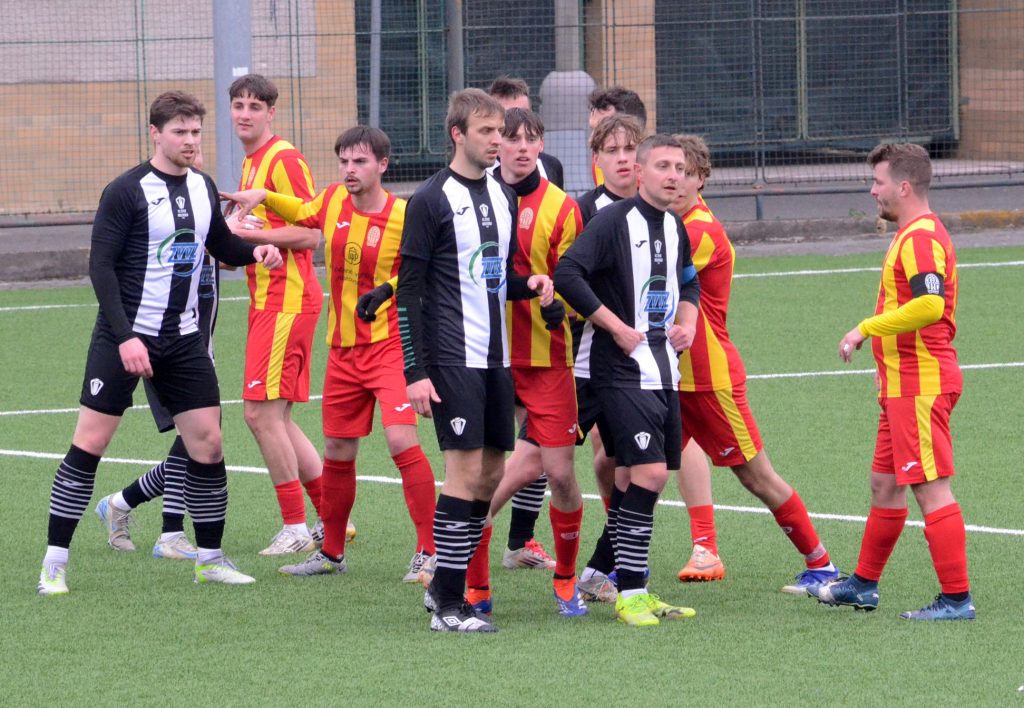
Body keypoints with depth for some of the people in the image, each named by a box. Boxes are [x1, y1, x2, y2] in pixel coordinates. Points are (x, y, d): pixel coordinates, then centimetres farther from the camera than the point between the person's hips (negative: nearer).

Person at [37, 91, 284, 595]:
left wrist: (256, 251, 0)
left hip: (183, 340, 6)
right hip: (124, 336, -5)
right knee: (89, 442, -6)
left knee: (208, 441, 1)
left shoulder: (202, 188, 9)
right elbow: (101, 266, -13)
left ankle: (210, 558, 13)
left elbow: (221, 246, 23)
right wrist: (125, 337, -21)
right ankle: (54, 562, 0)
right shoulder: (126, 192, -10)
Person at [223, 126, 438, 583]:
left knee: (401, 440, -20)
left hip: (389, 343, -6)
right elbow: (303, 213, 27)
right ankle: (331, 553, 27)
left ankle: (428, 551, -14)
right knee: (337, 453, 12)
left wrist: (386, 289, -20)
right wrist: (264, 198, 15)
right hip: (343, 348, 6)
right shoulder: (332, 202, 3)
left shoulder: (402, 217, -13)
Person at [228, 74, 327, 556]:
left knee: (262, 412, -11)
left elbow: (309, 234, -18)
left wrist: (243, 232, -18)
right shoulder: (253, 163, 18)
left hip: (287, 300, -10)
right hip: (267, 299, 10)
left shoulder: (283, 160, -12)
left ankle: (296, 528, -5)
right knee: (273, 417, 11)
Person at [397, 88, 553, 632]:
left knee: (491, 472, 7)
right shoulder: (432, 200, -7)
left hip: (496, 357, 7)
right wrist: (416, 372, -14)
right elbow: (409, 291, -8)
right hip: (452, 358, -7)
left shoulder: (503, 197, 13)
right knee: (467, 470, -11)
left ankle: (443, 586, 19)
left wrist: (530, 285, -1)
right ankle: (448, 606, -7)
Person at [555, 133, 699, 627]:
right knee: (649, 474, -15)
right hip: (622, 369, -8)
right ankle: (629, 594, -10)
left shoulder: (674, 226, 13)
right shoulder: (614, 221, -11)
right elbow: (566, 275, -20)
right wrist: (618, 328, -18)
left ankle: (603, 573, 18)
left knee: (635, 478, 9)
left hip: (663, 368, 8)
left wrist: (688, 321, 10)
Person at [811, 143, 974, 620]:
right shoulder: (913, 235, 17)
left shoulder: (921, 237, -17)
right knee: (884, 485, 19)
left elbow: (930, 304, -31)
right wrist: (888, 365, 25)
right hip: (903, 384, 11)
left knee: (931, 489, -10)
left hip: (920, 385, -11)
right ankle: (864, 585, 30)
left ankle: (956, 599, -9)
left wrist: (867, 328, -24)